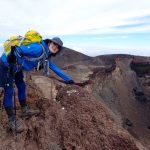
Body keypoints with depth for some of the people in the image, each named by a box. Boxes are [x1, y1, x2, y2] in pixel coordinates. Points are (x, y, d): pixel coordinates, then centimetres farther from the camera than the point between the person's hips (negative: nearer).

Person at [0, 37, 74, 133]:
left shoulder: (47, 57, 4)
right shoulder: (39, 48, -25)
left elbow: (55, 68, 10)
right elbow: (20, 49, -29)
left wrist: (67, 78, 11)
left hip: (17, 67, 10)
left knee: (22, 87, 15)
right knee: (9, 91, -4)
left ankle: (25, 110, 32)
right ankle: (12, 120, 7)